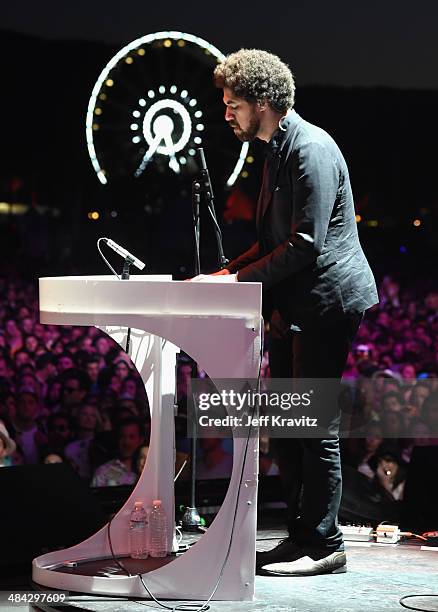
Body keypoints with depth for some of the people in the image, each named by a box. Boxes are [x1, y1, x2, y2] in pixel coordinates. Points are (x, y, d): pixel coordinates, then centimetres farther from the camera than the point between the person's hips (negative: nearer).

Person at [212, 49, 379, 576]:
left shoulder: (311, 150, -16)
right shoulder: (277, 151, 16)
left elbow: (306, 244, -21)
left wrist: (241, 279, -16)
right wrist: (227, 273, 7)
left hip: (327, 302, -10)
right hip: (293, 307, 10)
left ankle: (324, 546, 3)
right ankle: (302, 534, 20)